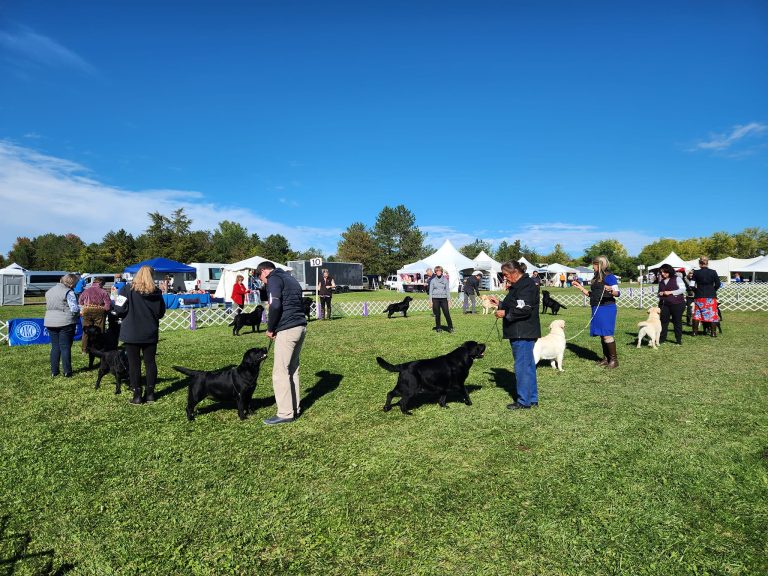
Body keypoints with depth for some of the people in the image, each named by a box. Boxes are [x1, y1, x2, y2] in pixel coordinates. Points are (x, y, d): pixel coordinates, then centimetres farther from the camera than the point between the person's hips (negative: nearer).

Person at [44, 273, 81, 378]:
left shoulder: (49, 291, 13)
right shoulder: (69, 292, -12)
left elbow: (48, 306, 17)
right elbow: (74, 309, -17)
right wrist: (79, 313, 2)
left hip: (50, 322, 6)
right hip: (65, 322, -6)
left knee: (55, 347, 13)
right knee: (65, 347, 0)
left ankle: (54, 371, 17)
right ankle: (67, 372, 3)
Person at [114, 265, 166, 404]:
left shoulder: (127, 289, -9)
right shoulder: (156, 292, 0)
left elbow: (119, 309, -11)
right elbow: (161, 313, 7)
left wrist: (129, 316, 9)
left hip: (132, 334, -2)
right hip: (150, 334, 3)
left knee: (134, 364, 5)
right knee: (150, 362, 11)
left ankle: (137, 395, 8)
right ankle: (150, 393, 14)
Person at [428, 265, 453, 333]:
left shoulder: (445, 279, 5)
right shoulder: (433, 280, 4)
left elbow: (447, 289, 8)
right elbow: (430, 290, 6)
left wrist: (448, 299, 2)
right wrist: (430, 300, 1)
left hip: (443, 298, 0)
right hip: (435, 298, 0)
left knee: (447, 313, -7)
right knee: (437, 314, 4)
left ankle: (450, 327, 3)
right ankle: (438, 328, 15)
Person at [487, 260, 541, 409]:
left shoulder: (527, 285, -16)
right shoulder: (517, 285, 17)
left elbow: (524, 309, -24)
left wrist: (505, 313, -15)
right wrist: (499, 303, 14)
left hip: (523, 334, -11)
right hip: (520, 333, 11)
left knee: (522, 366, -4)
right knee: (528, 365, 15)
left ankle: (524, 401, 4)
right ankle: (532, 398, 25)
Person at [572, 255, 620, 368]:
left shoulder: (609, 277, -8)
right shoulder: (596, 278, 17)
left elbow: (617, 293, -13)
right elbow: (590, 294, 23)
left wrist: (610, 290, -34)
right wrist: (579, 286, 19)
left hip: (606, 308, -9)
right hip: (597, 309, 9)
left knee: (607, 334, -10)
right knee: (602, 335, 12)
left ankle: (614, 359, -2)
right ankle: (606, 358, 21)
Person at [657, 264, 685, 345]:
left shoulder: (677, 278, -3)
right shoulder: (661, 281, 13)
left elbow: (683, 289, -9)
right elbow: (659, 292, 25)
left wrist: (670, 292, -16)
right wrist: (660, 294, 1)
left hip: (677, 304, -5)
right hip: (665, 304, 5)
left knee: (677, 321, 2)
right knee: (663, 321, 0)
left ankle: (678, 339, 11)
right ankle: (662, 338, 5)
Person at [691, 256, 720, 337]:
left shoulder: (696, 272, -4)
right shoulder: (713, 272, -3)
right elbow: (718, 284, -3)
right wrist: (712, 291, 12)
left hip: (699, 296, 0)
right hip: (711, 296, 0)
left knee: (697, 314, 7)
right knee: (712, 314, 7)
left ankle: (695, 332, 9)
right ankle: (713, 332, 7)